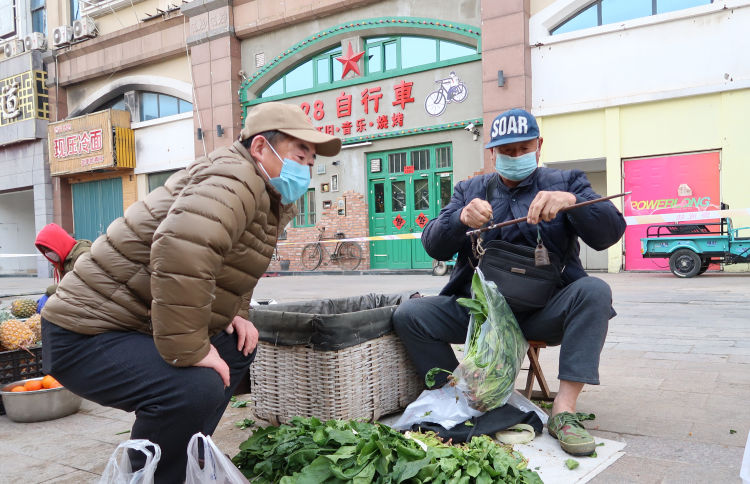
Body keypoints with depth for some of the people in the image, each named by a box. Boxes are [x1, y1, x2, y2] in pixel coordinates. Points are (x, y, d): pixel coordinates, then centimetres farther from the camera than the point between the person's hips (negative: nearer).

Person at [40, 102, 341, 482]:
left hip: (135, 326, 10)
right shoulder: (237, 178, -19)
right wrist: (188, 351, -29)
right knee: (196, 389, -30)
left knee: (238, 347, 15)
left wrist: (226, 317, 6)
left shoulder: (268, 199, 12)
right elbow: (180, 250, -37)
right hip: (87, 335, -10)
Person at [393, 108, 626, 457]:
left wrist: (570, 201, -24)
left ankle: (564, 409, -24)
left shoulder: (565, 182, 11)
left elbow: (611, 232, -4)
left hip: (542, 313, -1)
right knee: (408, 314, -20)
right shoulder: (469, 191, 15)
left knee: (594, 291, -30)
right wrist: (462, 218, -20)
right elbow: (434, 247, 2)